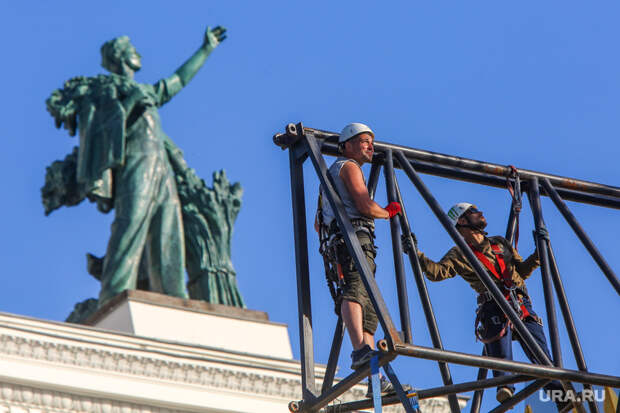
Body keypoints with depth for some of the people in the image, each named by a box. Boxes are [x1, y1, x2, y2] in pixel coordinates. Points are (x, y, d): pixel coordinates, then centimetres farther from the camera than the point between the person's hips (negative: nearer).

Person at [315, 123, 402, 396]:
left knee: (368, 307, 3)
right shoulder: (349, 166, 5)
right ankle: (360, 350, -55)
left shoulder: (332, 172, 35)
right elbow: (365, 206, -10)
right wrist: (388, 212, 8)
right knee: (357, 288, -31)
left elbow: (318, 224, 38)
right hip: (354, 234, -10)